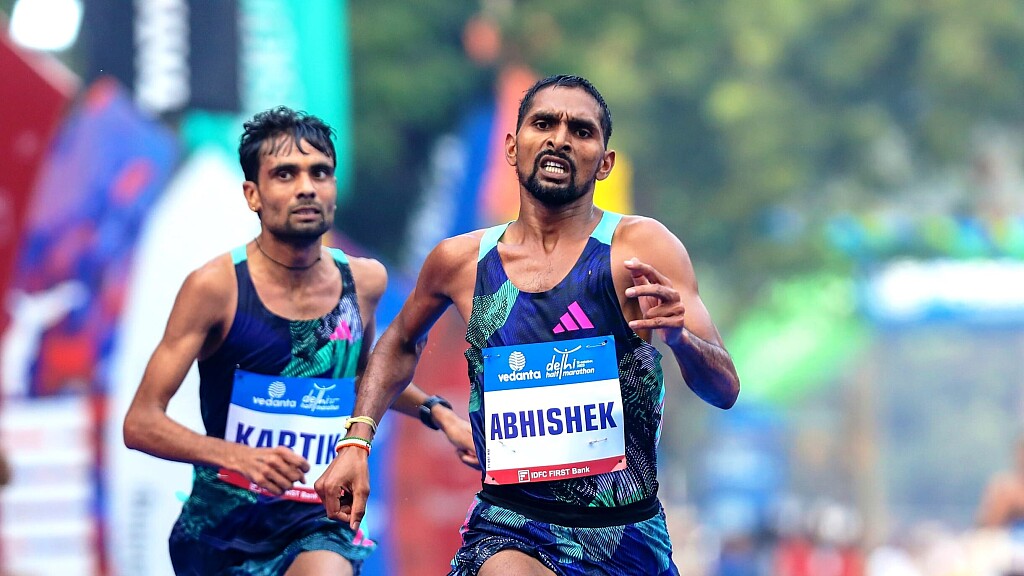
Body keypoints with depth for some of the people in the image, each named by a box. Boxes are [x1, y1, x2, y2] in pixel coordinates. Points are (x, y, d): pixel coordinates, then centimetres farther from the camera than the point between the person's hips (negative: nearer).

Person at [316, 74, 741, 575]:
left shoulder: (641, 248, -5)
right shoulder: (461, 261, 4)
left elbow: (725, 390, -10)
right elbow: (401, 343, 26)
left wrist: (679, 337, -30)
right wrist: (356, 443, 14)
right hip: (508, 529, 0)